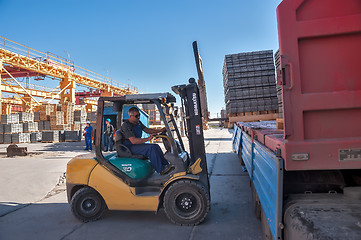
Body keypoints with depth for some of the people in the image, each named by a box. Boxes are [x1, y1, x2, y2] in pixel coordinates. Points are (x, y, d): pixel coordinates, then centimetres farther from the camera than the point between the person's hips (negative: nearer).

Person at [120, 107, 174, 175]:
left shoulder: (138, 122, 11)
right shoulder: (126, 125, -19)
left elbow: (147, 130, 15)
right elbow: (133, 141, -28)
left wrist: (160, 130, 3)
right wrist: (147, 139, -36)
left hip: (138, 144, 9)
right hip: (129, 148, -9)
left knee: (156, 146, -6)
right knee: (151, 148, -26)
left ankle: (165, 164, -7)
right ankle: (161, 170, -24)